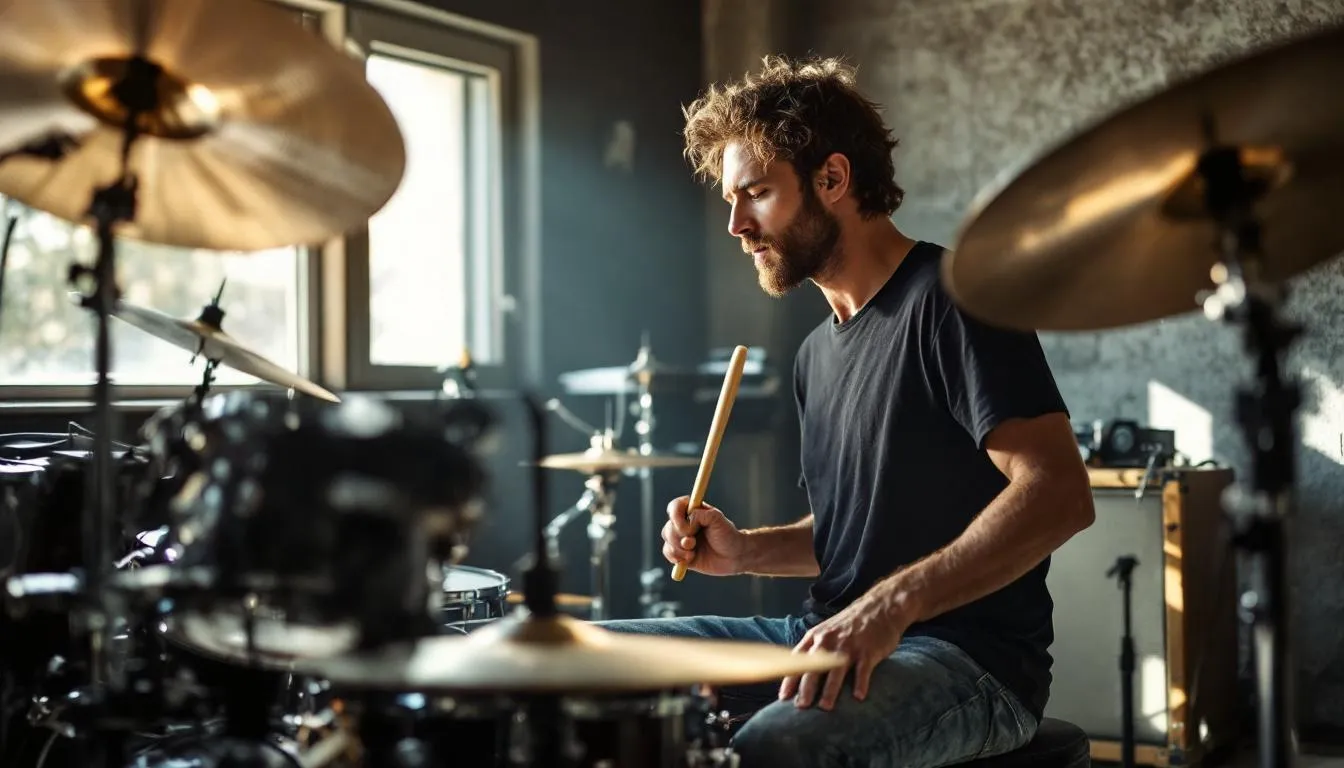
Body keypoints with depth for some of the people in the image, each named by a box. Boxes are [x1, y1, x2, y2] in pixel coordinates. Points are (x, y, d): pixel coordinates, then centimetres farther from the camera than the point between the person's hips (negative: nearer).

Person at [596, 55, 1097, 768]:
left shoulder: (947, 300, -11)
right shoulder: (818, 354, 16)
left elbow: (1059, 493, -21)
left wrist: (892, 603, -28)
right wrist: (744, 550, 6)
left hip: (968, 661, -8)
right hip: (831, 640, 8)